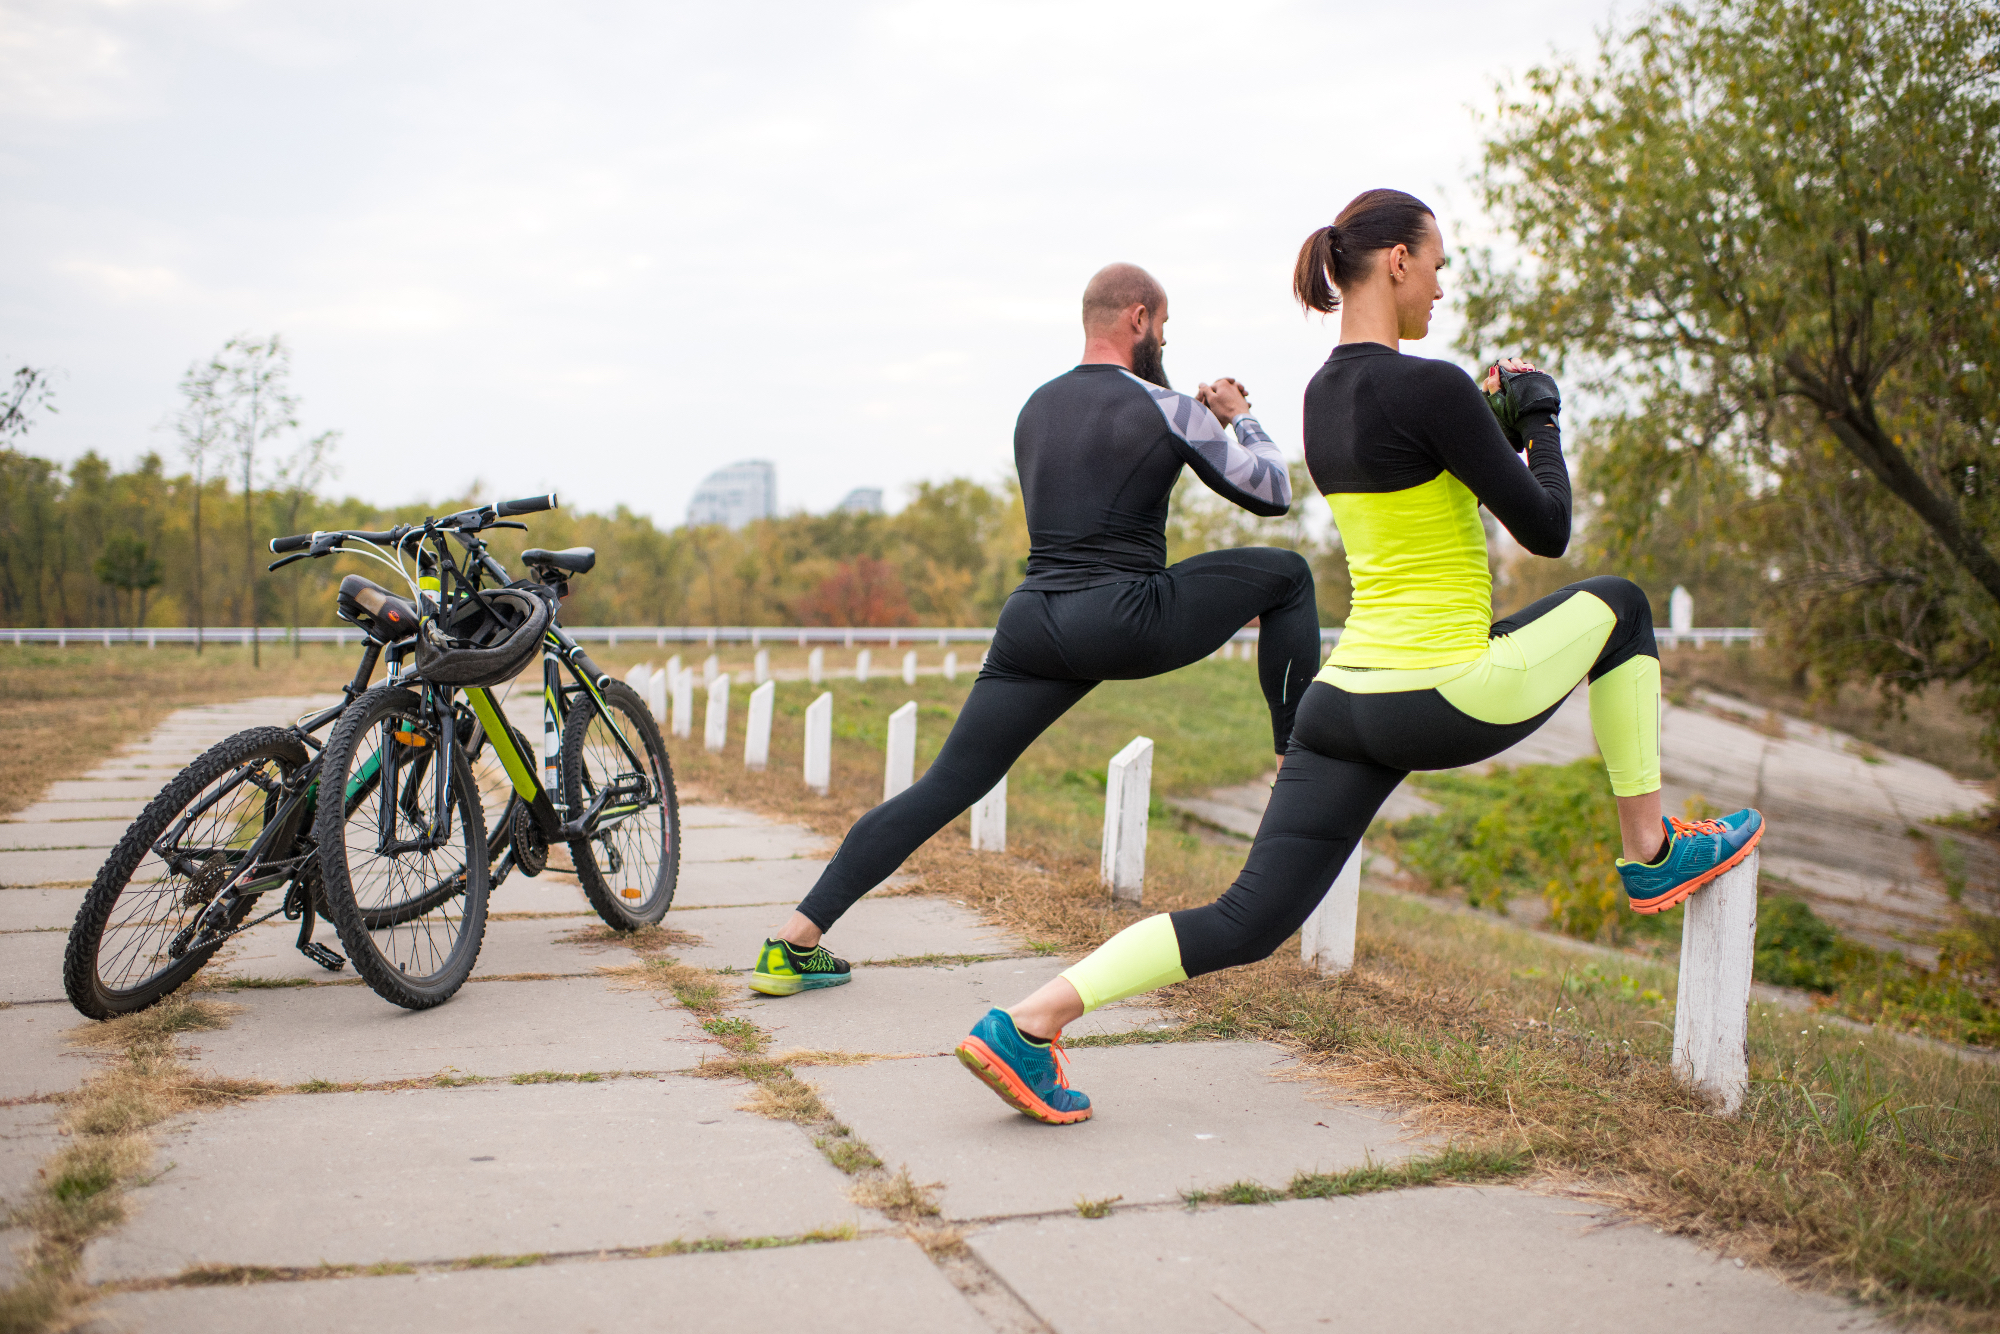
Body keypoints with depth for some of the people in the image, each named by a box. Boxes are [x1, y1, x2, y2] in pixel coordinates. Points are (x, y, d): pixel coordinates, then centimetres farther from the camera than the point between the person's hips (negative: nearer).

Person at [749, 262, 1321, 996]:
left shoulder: (1036, 409, 18)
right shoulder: (1166, 409, -2)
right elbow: (1273, 493, 7)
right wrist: (1239, 419, 25)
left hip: (1032, 625, 6)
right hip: (1126, 623, -6)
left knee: (943, 787, 7)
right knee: (1287, 575, 14)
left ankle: (794, 940, 1)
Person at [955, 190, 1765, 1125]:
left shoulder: (1323, 393, 13)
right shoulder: (1427, 387, -14)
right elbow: (1546, 530, -8)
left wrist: (1493, 424, 21)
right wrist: (1540, 421, 8)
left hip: (1343, 698, 7)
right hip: (1442, 700, -7)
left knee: (1249, 922, 6)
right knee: (1618, 605, 20)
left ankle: (1027, 1023, -6)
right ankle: (1651, 855, 27)